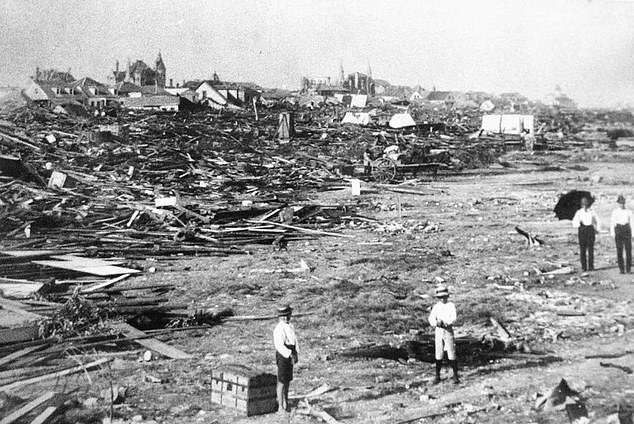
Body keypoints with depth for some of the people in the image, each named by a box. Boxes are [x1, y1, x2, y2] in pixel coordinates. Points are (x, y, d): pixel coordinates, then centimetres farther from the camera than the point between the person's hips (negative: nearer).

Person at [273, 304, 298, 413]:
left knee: (288, 380, 17)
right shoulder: (279, 329, -20)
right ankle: (280, 407, 6)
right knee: (281, 382, -2)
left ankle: (286, 403, 30)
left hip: (290, 355, 8)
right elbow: (280, 346, -25)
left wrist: (295, 354, 6)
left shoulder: (290, 326, 9)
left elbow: (294, 340, 16)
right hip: (282, 355, -8)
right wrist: (290, 355, -27)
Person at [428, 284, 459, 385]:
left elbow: (453, 319, -12)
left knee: (451, 355, -4)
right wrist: (437, 323, -25)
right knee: (438, 355, 5)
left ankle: (455, 376, 4)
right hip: (439, 331, 3)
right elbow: (431, 318, -4)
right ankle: (437, 376, 14)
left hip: (448, 331, -2)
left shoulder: (451, 306, -2)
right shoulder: (436, 307, 6)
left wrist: (444, 323, -29)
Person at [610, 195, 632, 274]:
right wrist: (612, 233, -8)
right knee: (619, 250, -2)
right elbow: (612, 222, 2)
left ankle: (628, 269, 0)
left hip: (627, 229, 1)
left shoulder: (629, 212, 9)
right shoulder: (615, 212, 4)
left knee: (629, 249, -6)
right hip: (618, 229, -1)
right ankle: (622, 269, 3)